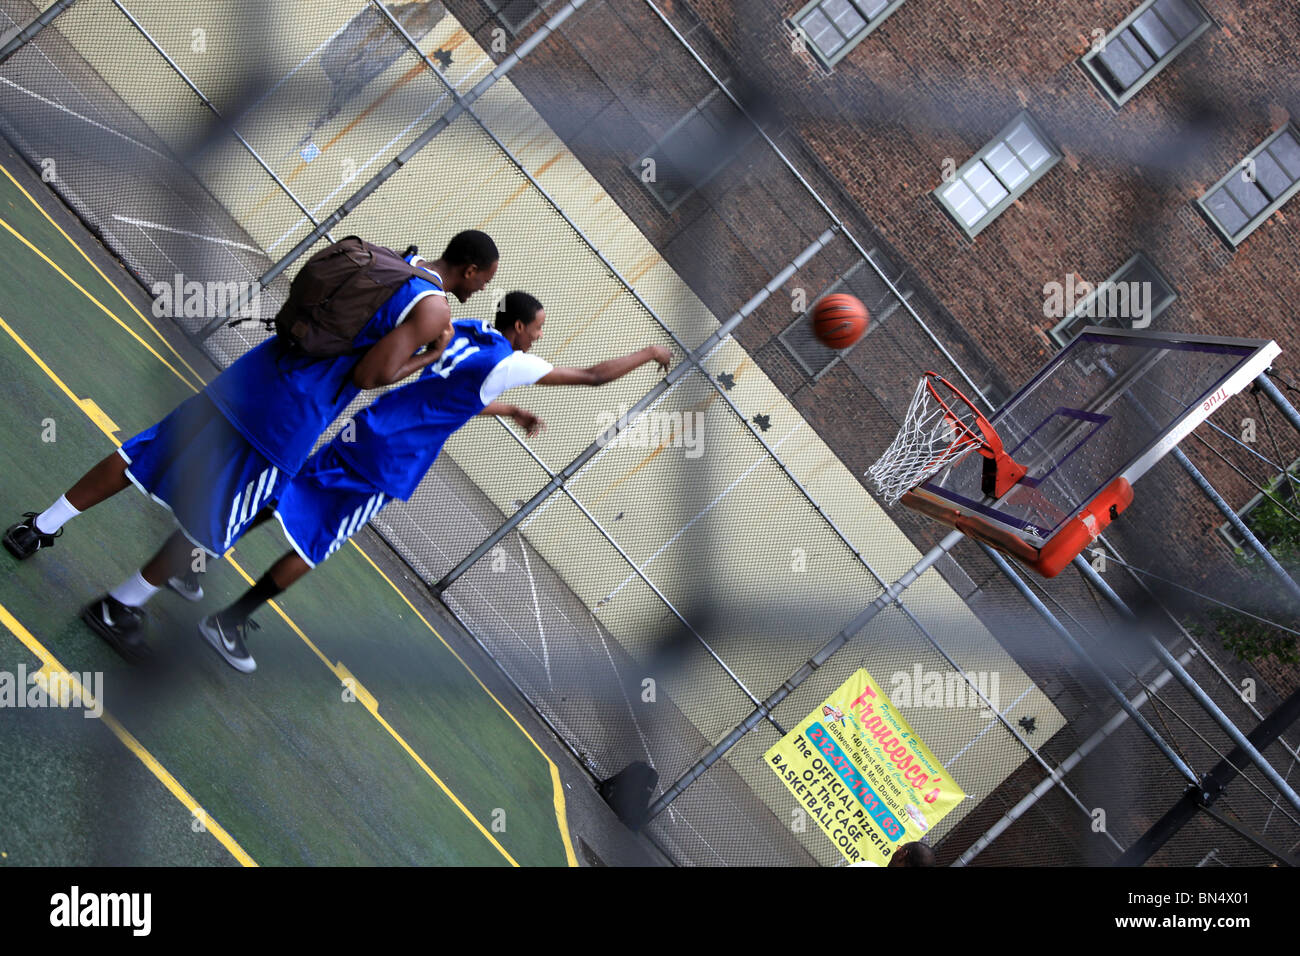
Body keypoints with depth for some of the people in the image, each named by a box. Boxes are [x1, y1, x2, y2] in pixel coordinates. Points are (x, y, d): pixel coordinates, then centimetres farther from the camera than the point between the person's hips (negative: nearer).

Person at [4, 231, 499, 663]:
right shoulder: (434, 309, -13)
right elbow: (368, 376, -18)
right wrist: (431, 357, -4)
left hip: (252, 372, 7)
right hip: (287, 418, -7)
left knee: (147, 452, 15)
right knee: (214, 521, 9)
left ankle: (41, 528, 22)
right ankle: (117, 608, 17)